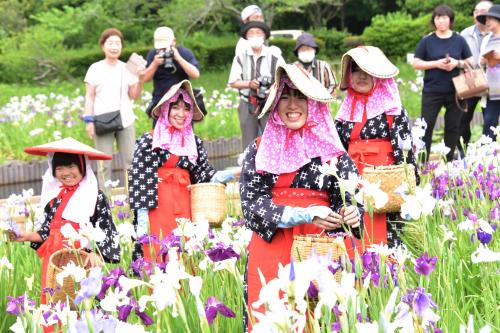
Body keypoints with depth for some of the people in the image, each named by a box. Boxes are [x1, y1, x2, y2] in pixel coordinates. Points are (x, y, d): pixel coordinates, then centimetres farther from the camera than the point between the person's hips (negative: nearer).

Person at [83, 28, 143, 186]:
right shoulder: (95, 69, 5)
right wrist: (89, 120, -4)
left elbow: (134, 95, 9)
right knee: (104, 164, -4)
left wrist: (140, 80, -8)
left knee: (130, 162, 0)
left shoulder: (127, 69, 10)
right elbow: (89, 97, 5)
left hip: (126, 121, 2)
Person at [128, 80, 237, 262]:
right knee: (159, 259, -8)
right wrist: (142, 218, -12)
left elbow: (202, 172, 14)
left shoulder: (194, 142, 14)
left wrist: (217, 177, -9)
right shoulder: (149, 140, -3)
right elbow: (140, 178, -7)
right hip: (157, 208, -5)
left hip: (185, 209, 5)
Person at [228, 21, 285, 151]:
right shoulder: (240, 58, 4)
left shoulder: (274, 57, -2)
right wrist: (249, 84, -16)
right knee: (249, 144, 6)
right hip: (247, 104, 2)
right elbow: (232, 82, 3)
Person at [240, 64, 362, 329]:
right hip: (270, 249, 0)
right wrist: (304, 215, -15)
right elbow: (252, 201, -2)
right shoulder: (259, 149, 6)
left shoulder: (333, 151, 7)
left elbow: (349, 198, 5)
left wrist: (352, 214, -20)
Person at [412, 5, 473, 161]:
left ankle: (449, 161, 17)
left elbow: (470, 63, 8)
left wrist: (457, 63, -13)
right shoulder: (427, 41, 0)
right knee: (426, 126, -1)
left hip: (455, 92, 2)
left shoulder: (459, 40, 4)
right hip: (432, 91, -2)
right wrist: (436, 63, -15)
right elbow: (416, 63, -1)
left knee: (453, 127, 7)